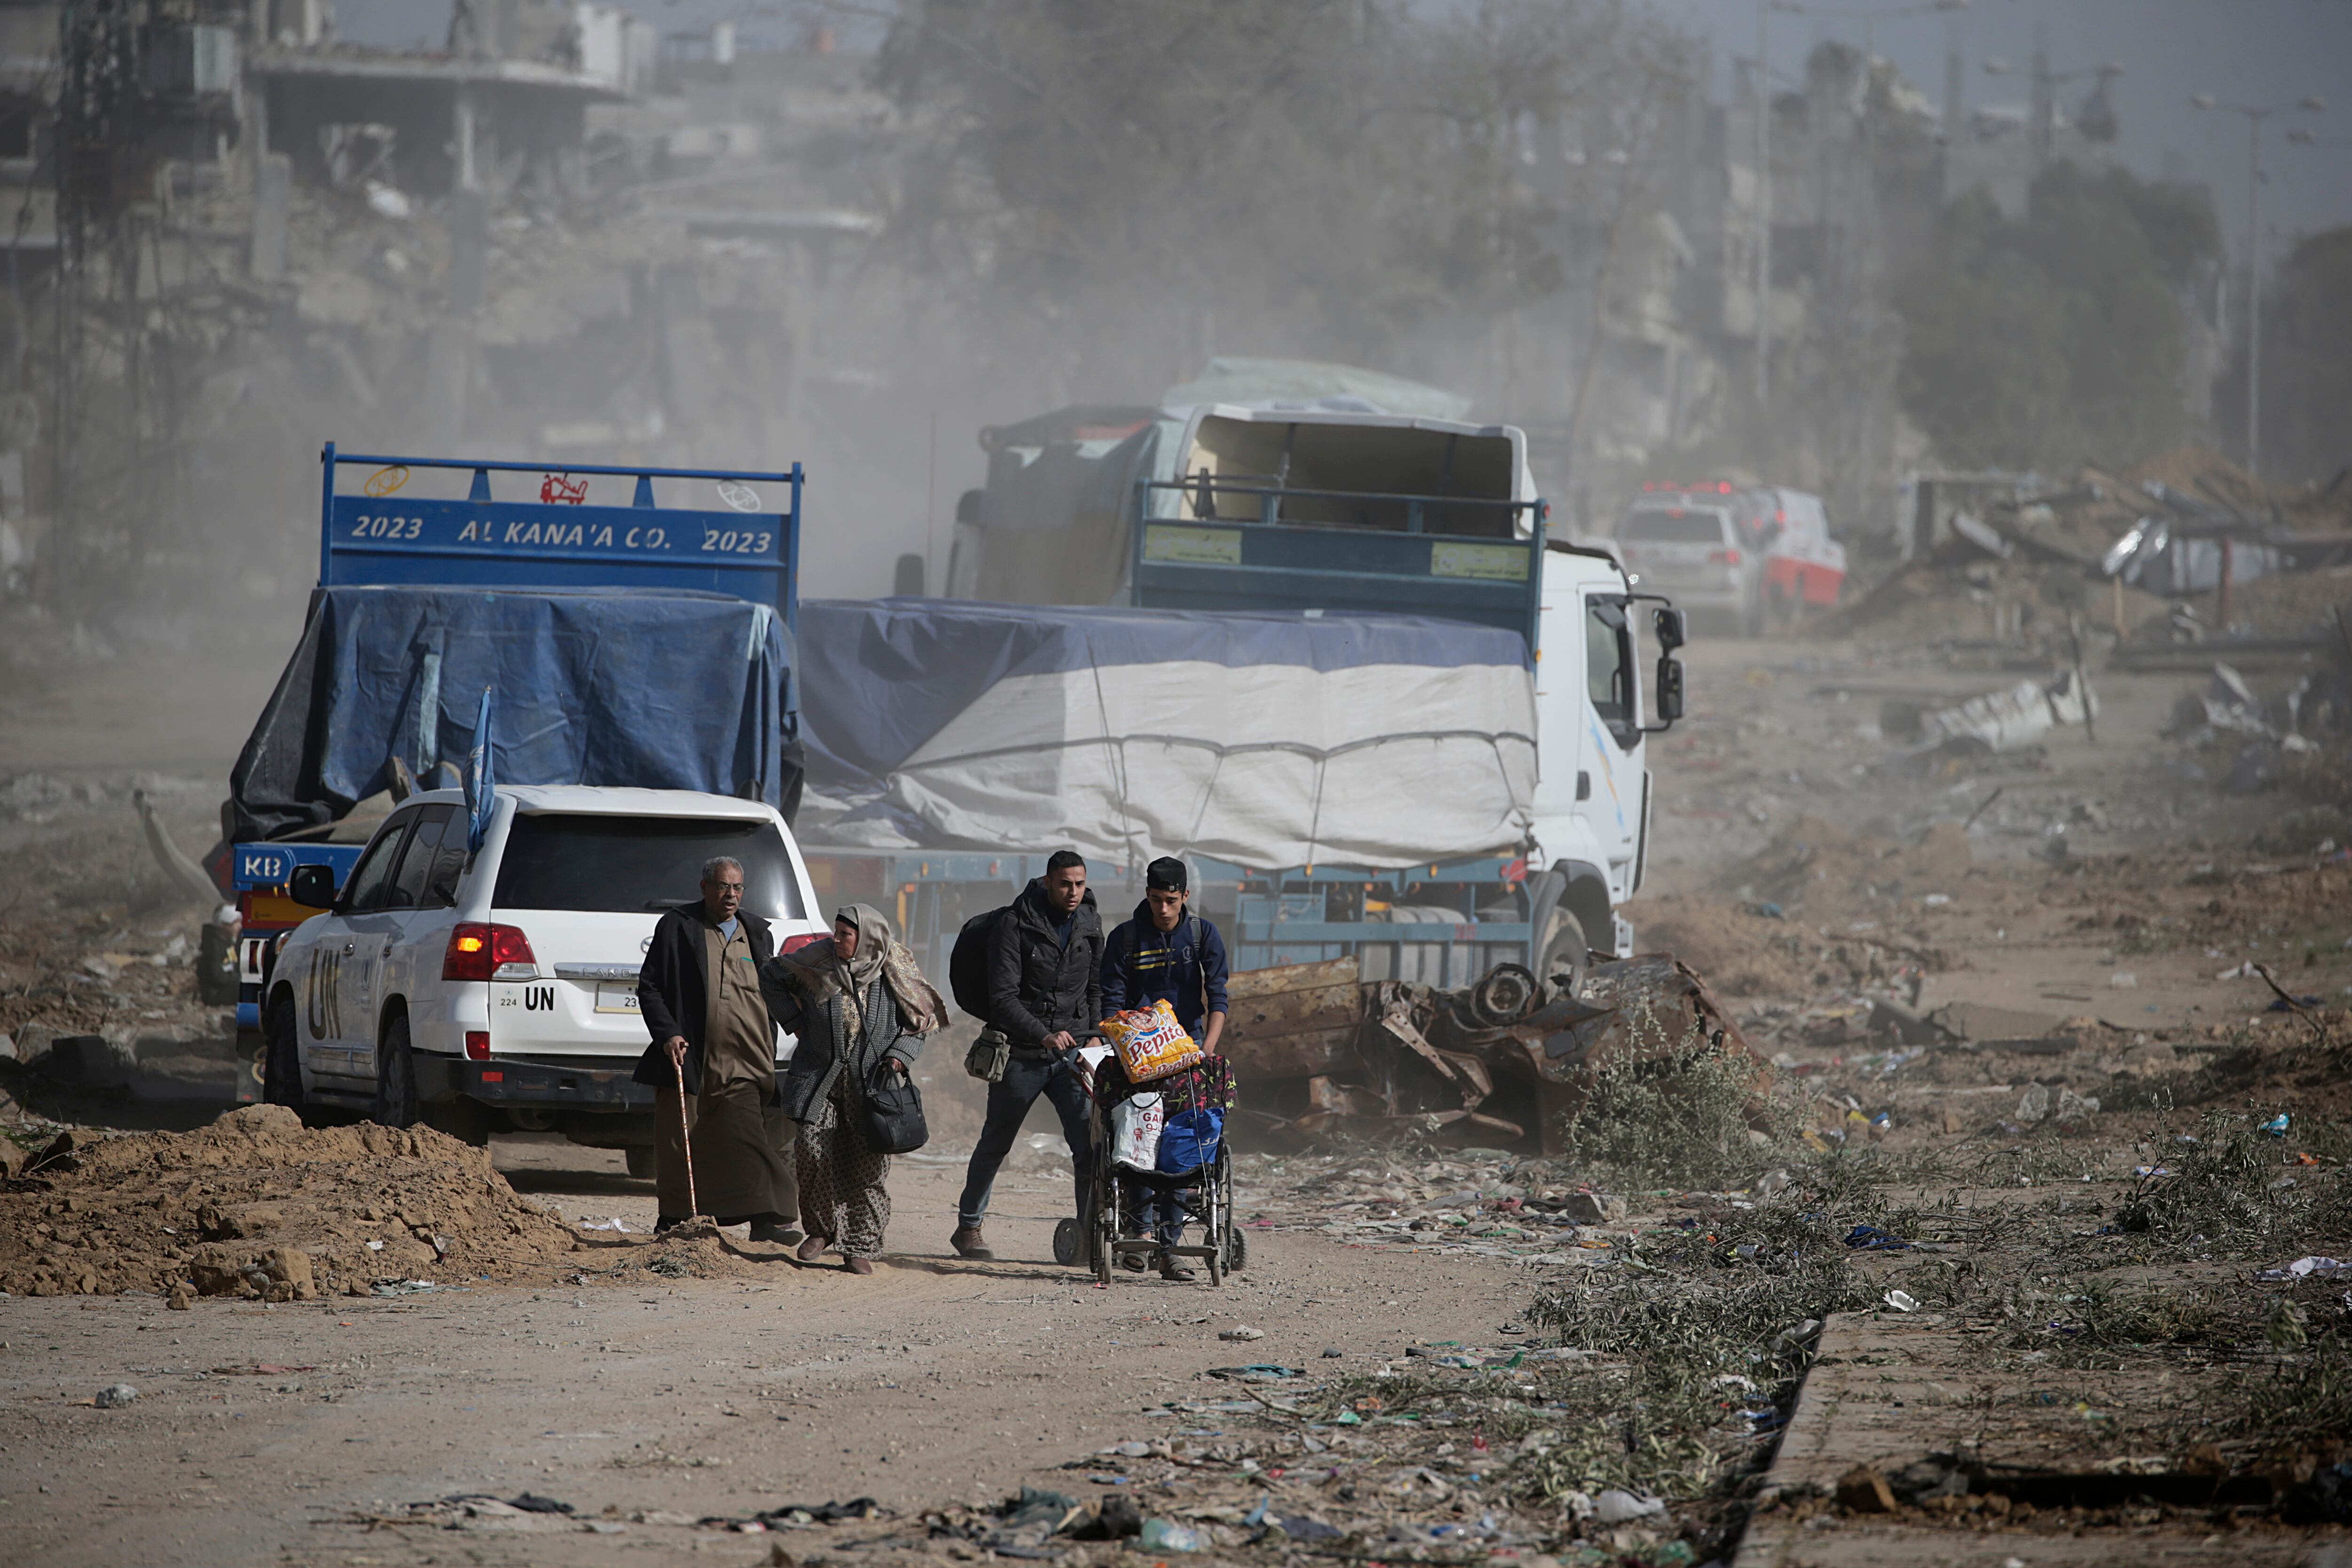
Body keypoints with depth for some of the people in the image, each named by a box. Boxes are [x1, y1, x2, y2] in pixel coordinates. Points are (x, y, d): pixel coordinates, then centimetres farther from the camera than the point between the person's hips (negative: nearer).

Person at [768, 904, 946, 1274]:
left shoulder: (895, 972, -4)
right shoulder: (819, 961, -2)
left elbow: (921, 1022, 6)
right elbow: (773, 977, 14)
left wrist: (900, 1057, -9)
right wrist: (793, 1020, 7)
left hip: (871, 1082, -1)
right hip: (820, 1075, 1)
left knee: (869, 1166, -4)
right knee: (814, 1151, -9)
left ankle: (861, 1246, 6)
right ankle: (821, 1230, 13)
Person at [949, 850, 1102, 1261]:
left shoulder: (1090, 926, 5)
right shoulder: (1017, 925, -11)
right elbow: (1004, 997, -16)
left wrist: (1094, 1038, 7)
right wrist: (1044, 1035, -27)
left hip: (1072, 1053, 3)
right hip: (1022, 1053, -3)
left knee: (1090, 1144, -13)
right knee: (995, 1145, 12)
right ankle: (969, 1227, 28)